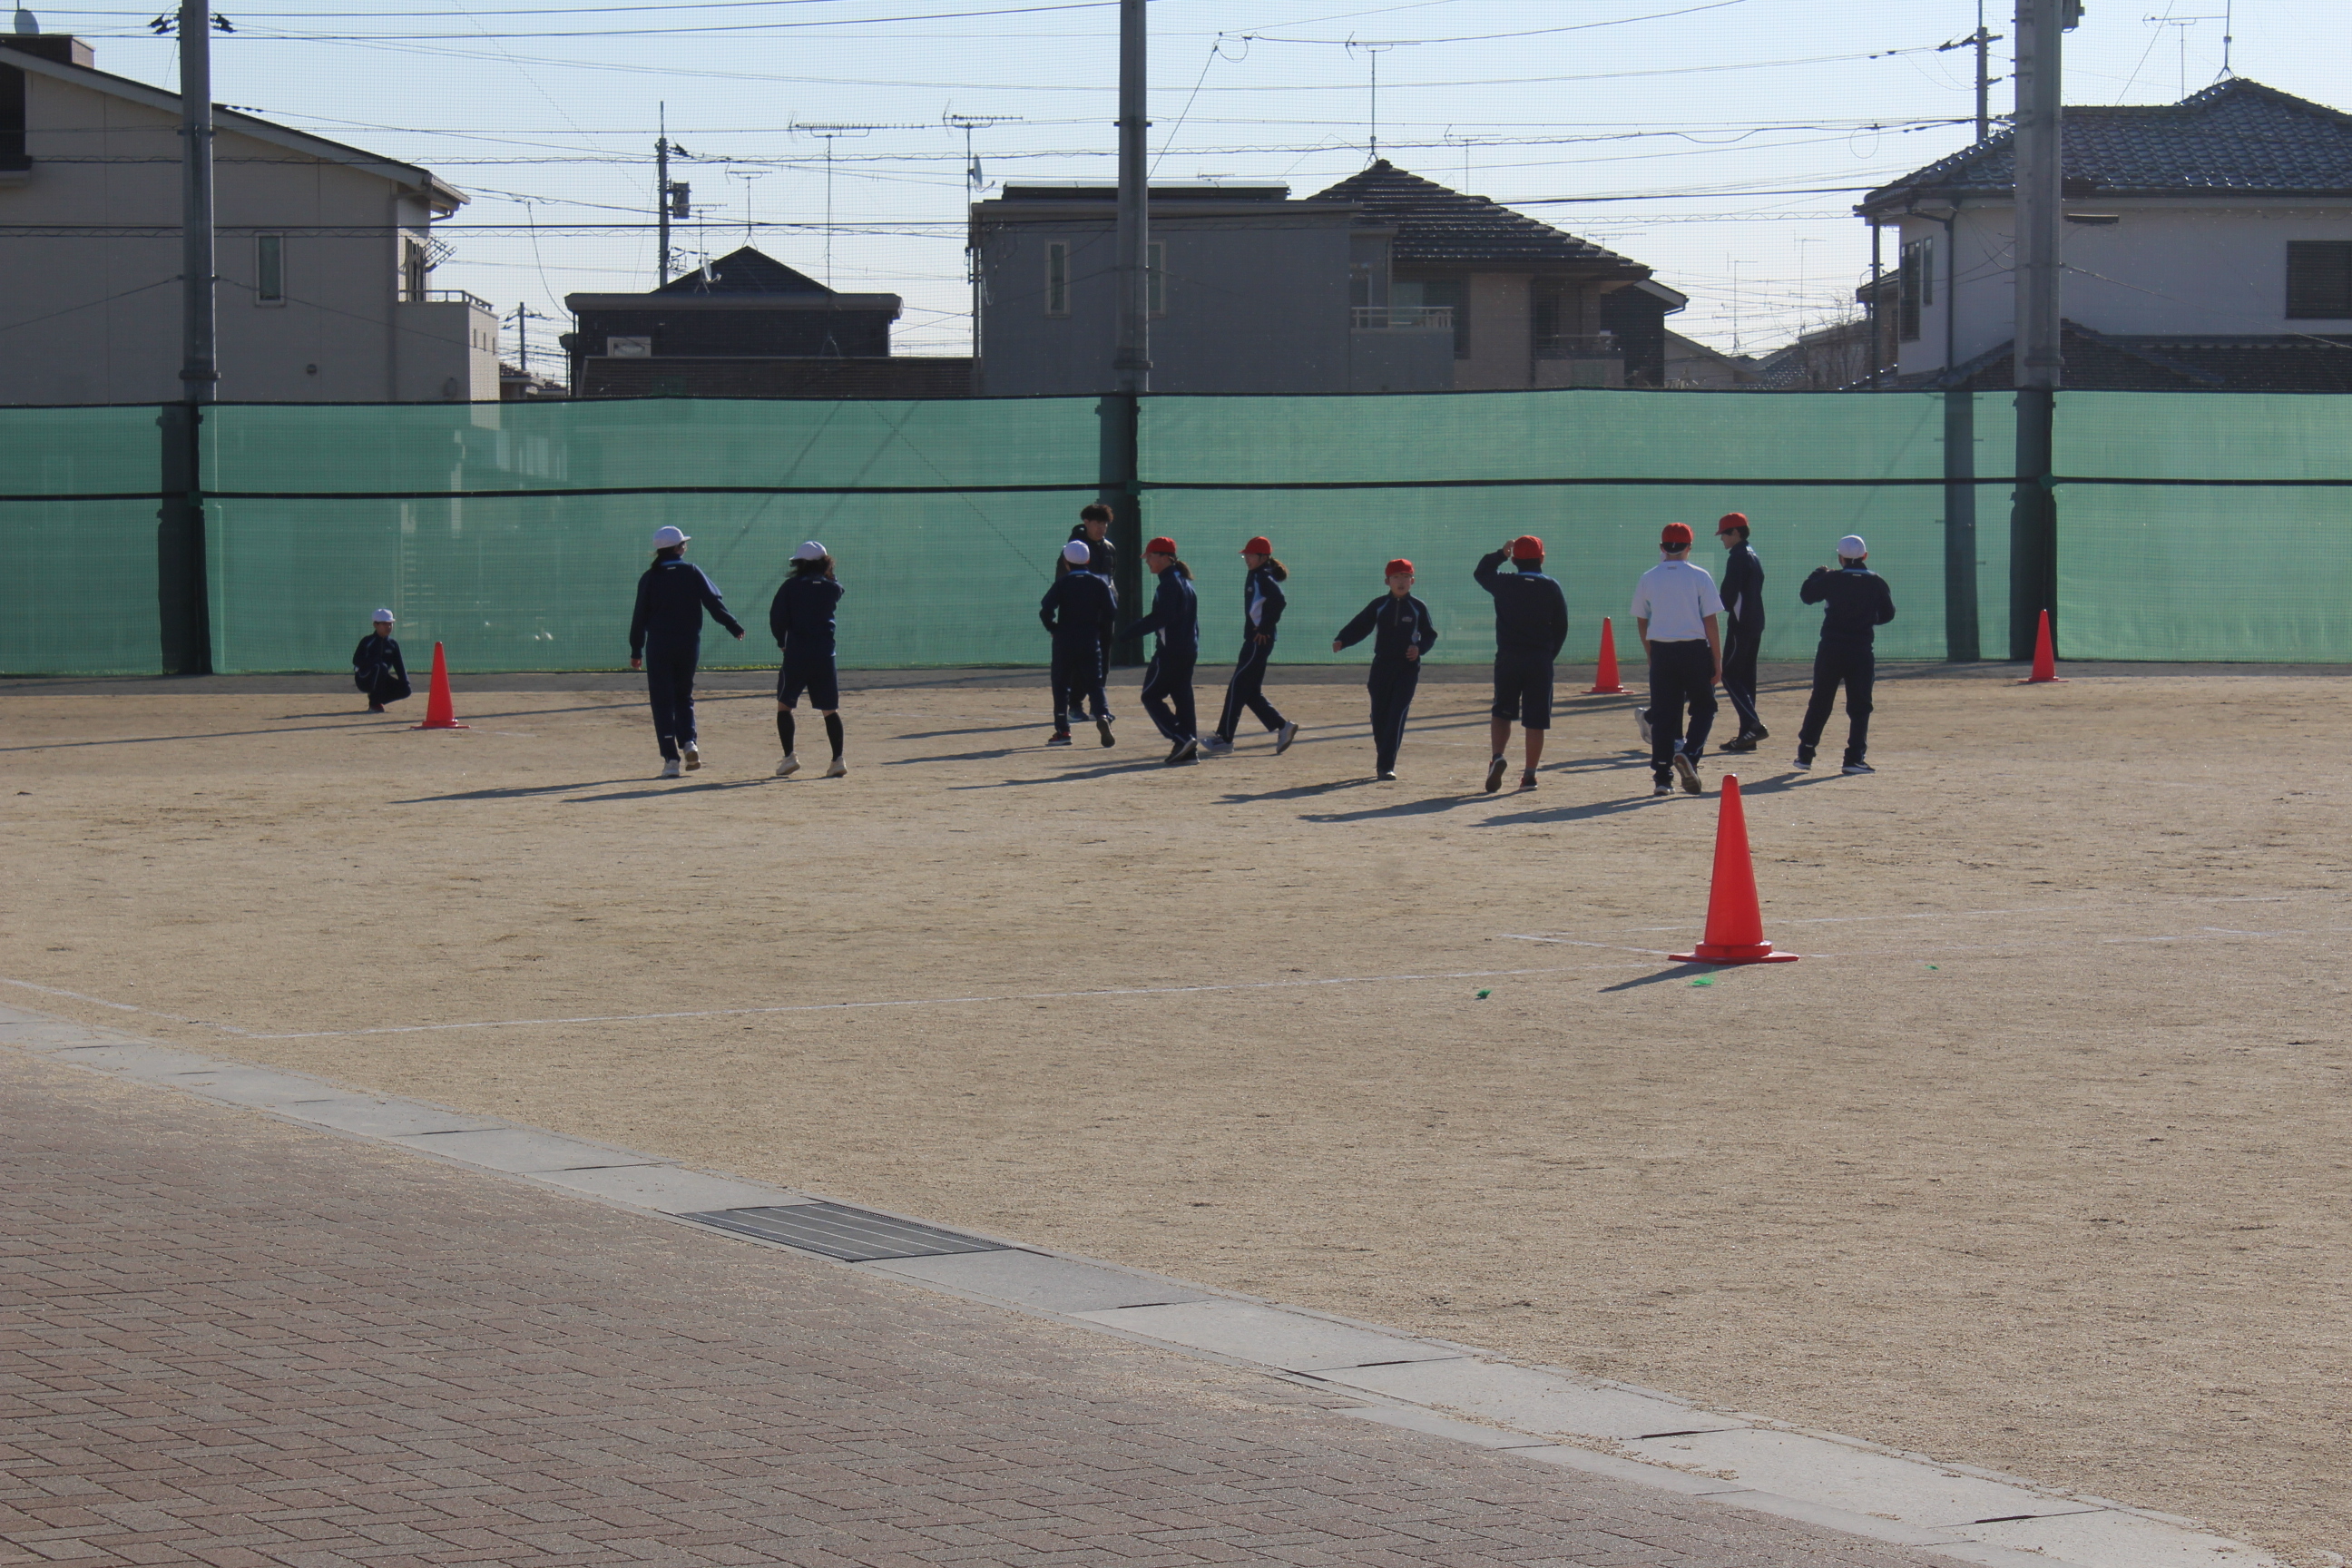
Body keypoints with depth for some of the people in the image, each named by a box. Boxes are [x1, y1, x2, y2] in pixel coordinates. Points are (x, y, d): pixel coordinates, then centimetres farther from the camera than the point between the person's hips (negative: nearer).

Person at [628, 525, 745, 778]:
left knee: (662, 701, 1)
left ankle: (671, 758, -6)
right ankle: (688, 741, -3)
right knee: (684, 695, 19)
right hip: (689, 644, 1)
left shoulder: (650, 578, -1)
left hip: (659, 647, -1)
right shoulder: (692, 573, -1)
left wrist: (636, 651, 6)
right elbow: (714, 603, -4)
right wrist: (735, 627, 4)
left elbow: (640, 617, 1)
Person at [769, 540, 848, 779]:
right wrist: (827, 575, 22)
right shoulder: (833, 589, 3)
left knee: (784, 705, 11)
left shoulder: (791, 587, -2)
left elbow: (776, 618, -6)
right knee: (830, 710, 7)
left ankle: (789, 757, 0)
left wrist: (782, 641, 9)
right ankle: (838, 760, -2)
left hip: (796, 654, -2)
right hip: (825, 656, 2)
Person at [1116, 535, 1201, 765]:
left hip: (1170, 651, -9)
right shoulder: (1185, 582, 17)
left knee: (1151, 696, -3)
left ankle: (1182, 738, -15)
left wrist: (1124, 634, -22)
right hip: (1189, 649, 9)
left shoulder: (1169, 583, -13)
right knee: (1182, 696, 10)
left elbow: (1160, 617, -22)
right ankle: (1189, 749, 6)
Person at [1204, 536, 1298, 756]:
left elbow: (1278, 601, -28)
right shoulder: (1254, 577, 16)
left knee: (1238, 687, -7)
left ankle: (1225, 738, -4)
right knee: (1251, 691, 12)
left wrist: (1264, 628, -21)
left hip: (1259, 641, -10)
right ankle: (1282, 727, 14)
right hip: (1253, 639, 10)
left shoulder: (1263, 578, -14)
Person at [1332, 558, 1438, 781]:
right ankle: (1383, 762, 21)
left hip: (1408, 667, -2)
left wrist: (1420, 648, -13)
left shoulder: (1418, 608, 3)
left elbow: (1430, 635, 8)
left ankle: (1386, 765, -15)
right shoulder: (1379, 605, 6)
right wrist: (1341, 640, -15)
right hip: (1382, 665, 2)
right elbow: (1359, 626, 2)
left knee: (1397, 715, -12)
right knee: (1379, 716, 5)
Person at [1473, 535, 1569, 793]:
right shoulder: (1551, 588, 0)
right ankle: (1529, 774, 3)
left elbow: (1481, 572, 20)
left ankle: (1498, 756, -11)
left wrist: (1500, 553, 24)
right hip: (1540, 660, 0)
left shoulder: (1503, 583, -1)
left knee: (1502, 712, 12)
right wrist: (1549, 655, 11)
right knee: (1535, 720, 4)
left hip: (1508, 658, 0)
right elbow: (1561, 626, 3)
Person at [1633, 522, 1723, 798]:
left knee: (1663, 714, 6)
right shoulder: (1699, 577, -4)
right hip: (1695, 650, -2)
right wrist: (1717, 661, -1)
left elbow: (1641, 622, 10)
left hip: (1661, 651, 2)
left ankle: (1662, 778, 4)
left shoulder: (1648, 579, 4)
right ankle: (1689, 754, -12)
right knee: (1704, 707, 13)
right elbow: (1711, 622, -5)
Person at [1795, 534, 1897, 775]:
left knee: (1819, 703, 10)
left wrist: (1818, 574, 25)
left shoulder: (1831, 579, -4)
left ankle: (1805, 754, 14)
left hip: (1831, 649, 1)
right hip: (1862, 651, -1)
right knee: (1859, 706, 3)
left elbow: (1807, 595, 9)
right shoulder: (1876, 582, -1)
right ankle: (1855, 758, -4)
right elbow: (1887, 614, 6)